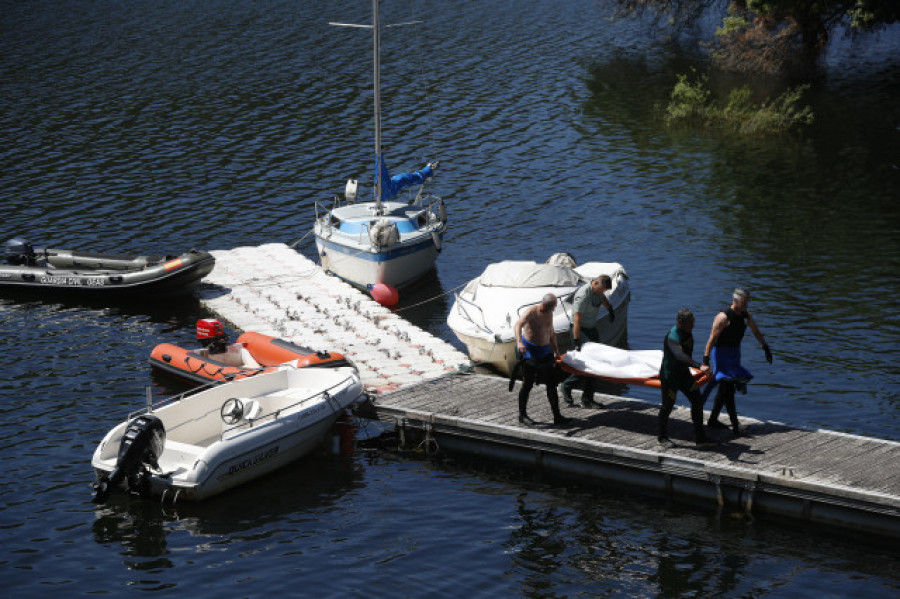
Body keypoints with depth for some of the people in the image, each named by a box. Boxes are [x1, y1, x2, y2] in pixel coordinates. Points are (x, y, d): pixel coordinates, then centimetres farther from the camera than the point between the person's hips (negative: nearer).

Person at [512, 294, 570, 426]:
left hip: (544, 350, 7)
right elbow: (518, 325, -32)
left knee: (551, 383, 6)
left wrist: (556, 351, 25)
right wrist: (519, 342, -49)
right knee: (528, 383, -5)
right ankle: (522, 415, 6)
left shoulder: (549, 314, 9)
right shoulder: (531, 312, -15)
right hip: (529, 350, -7)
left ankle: (557, 416, 9)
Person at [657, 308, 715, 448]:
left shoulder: (687, 332, -2)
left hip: (683, 373, 8)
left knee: (697, 400, 3)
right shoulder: (672, 338, -31)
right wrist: (699, 366, -62)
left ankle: (700, 437, 8)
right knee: (668, 406, 5)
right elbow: (680, 356, -50)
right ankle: (662, 437, 26)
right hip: (669, 375, -8)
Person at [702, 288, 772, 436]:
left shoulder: (746, 315, 5)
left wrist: (766, 348, 24)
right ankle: (735, 425, -15)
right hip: (721, 353, -8)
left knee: (725, 389, 13)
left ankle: (713, 420, 24)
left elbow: (756, 332, 20)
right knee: (727, 388, -12)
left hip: (735, 353, 8)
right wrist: (706, 359, -25)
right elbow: (712, 339, -21)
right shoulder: (723, 317, -19)